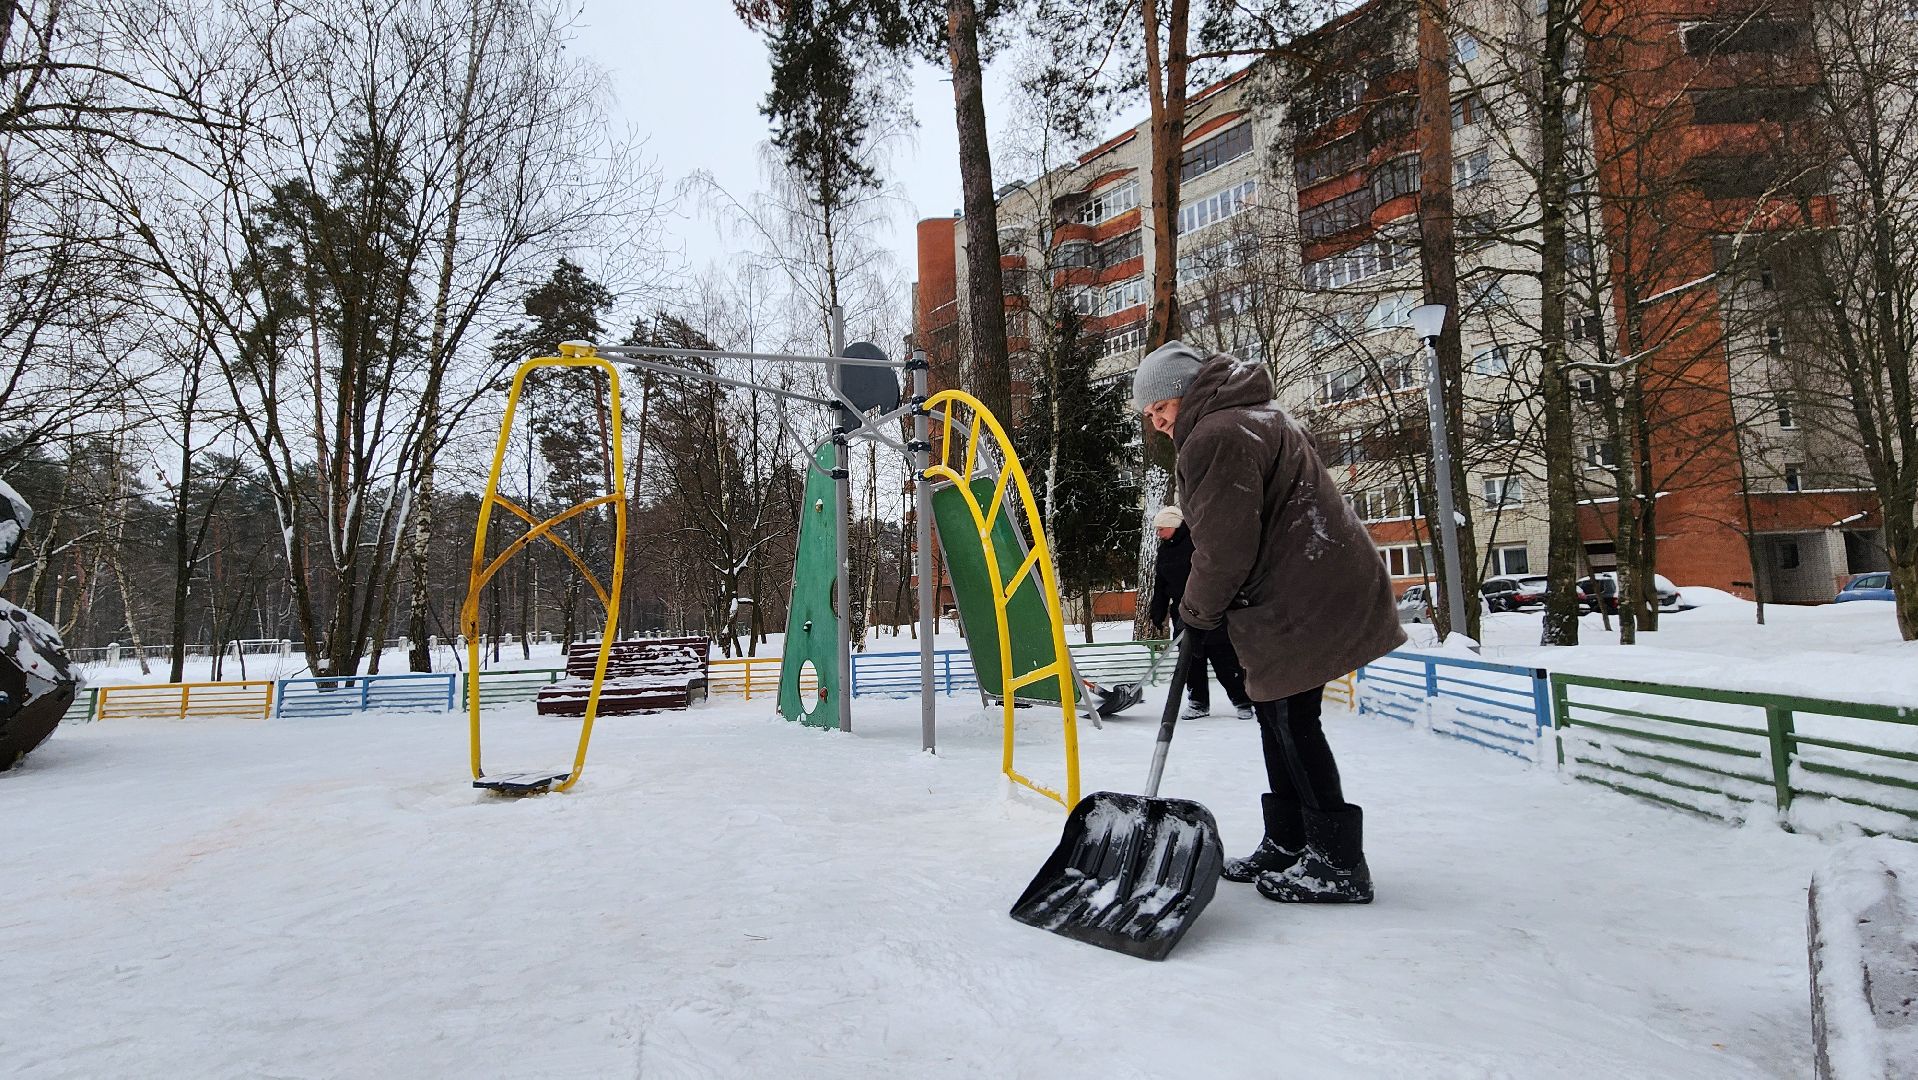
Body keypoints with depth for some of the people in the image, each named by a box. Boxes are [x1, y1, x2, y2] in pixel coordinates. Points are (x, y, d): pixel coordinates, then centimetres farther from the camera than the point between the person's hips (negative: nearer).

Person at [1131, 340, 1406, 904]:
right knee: (1278, 716, 15)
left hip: (1304, 597, -11)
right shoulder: (1257, 416, 20)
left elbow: (1225, 545, -19)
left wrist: (1198, 612, -3)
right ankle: (1287, 845, 25)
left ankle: (1337, 863, 5)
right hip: (1314, 583, 11)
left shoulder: (1214, 437, -16)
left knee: (1291, 721, -4)